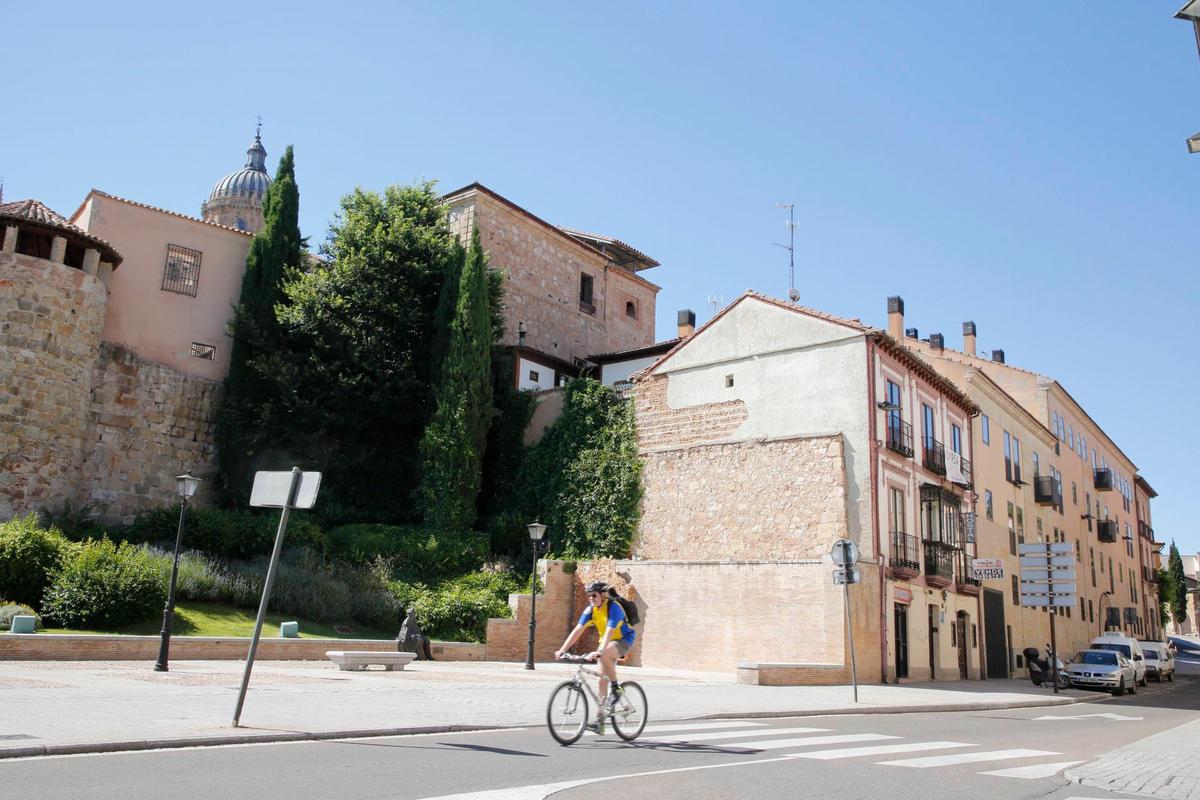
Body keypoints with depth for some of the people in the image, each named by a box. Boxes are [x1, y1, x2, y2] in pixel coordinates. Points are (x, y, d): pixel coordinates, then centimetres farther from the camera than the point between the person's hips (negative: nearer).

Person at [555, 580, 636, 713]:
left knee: (604, 655, -35)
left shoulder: (613, 607, -26)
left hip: (623, 639, -6)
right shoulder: (590, 610, -8)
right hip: (606, 641, 7)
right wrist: (562, 650, -23)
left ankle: (616, 689, -17)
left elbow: (609, 632, -38)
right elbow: (577, 630, -14)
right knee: (603, 677, -1)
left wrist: (600, 651, -51)